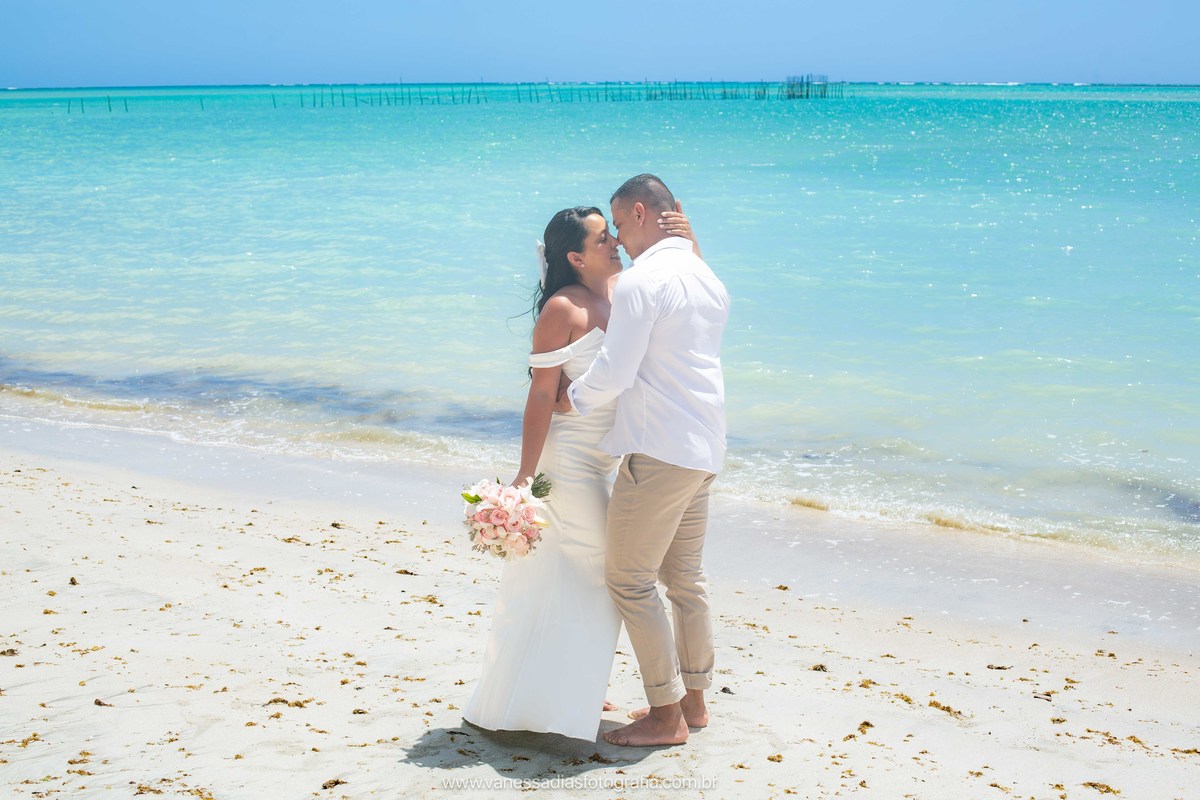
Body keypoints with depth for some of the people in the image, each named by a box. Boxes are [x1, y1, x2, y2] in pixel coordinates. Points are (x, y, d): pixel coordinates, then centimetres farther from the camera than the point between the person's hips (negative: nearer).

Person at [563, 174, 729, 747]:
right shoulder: (709, 280, 14)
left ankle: (666, 715, 4)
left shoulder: (642, 279, -15)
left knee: (629, 580, -1)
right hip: (703, 450, 9)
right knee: (685, 577, 18)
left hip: (659, 452, -9)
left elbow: (614, 372, -19)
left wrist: (571, 400, -2)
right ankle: (693, 699, 27)